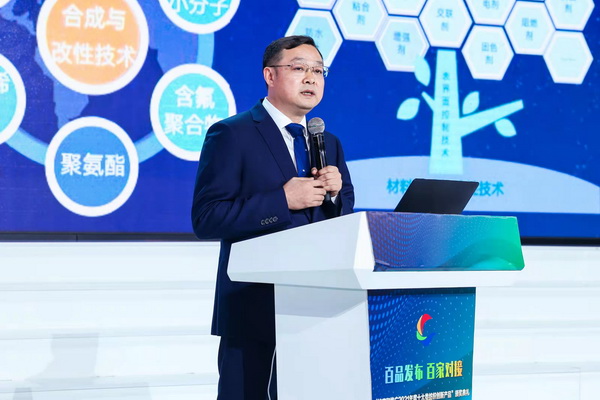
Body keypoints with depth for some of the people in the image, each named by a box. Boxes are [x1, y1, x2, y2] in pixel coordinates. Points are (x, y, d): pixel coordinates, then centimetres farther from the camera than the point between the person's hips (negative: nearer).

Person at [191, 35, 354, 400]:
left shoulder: (329, 144, 15)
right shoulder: (231, 135, -6)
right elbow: (207, 219, -14)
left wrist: (336, 193, -4)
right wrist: (283, 200, -18)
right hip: (255, 307, -6)